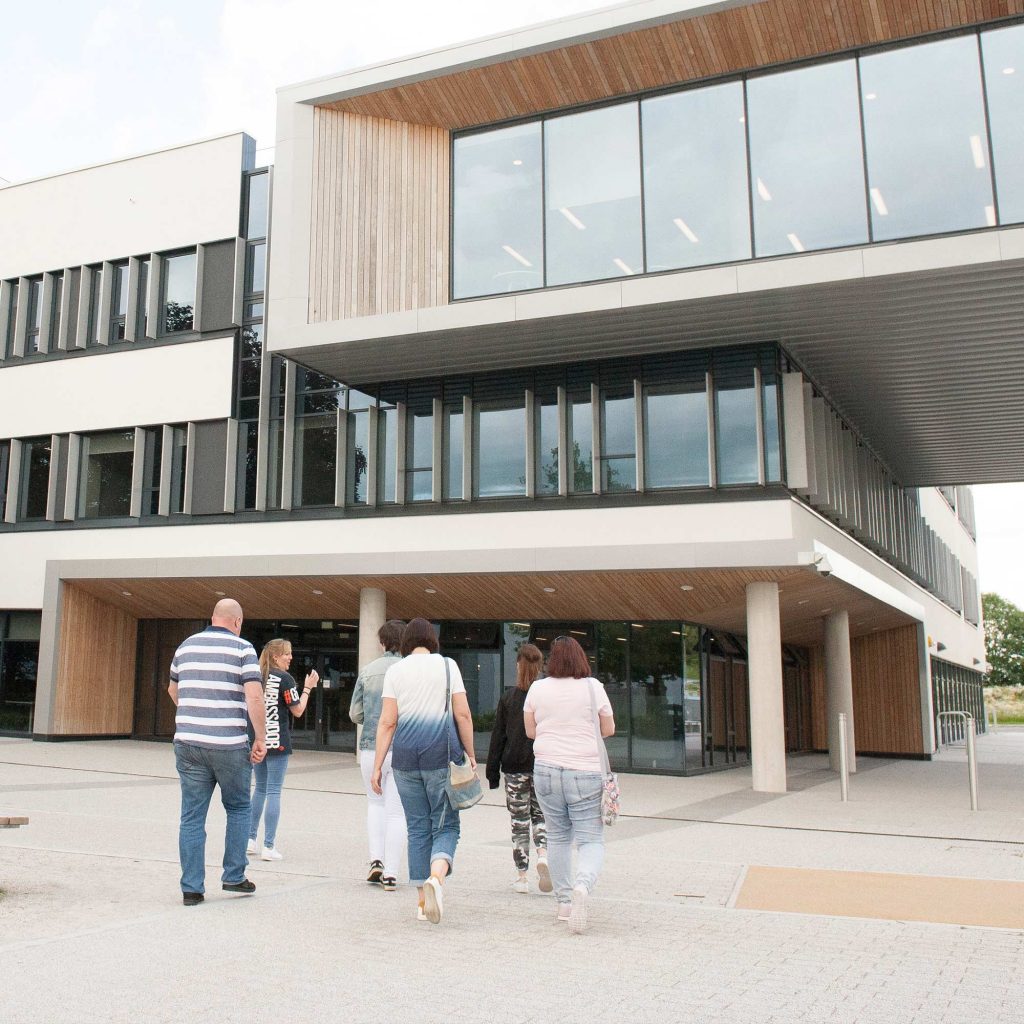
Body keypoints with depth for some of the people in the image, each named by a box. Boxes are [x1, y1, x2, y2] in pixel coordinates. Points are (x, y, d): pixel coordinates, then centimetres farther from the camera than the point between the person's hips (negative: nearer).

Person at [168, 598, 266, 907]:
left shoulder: (186, 646, 11)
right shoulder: (243, 649, -4)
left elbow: (173, 689, 27)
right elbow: (254, 698, -14)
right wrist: (261, 739, -5)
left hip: (188, 742, 4)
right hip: (229, 745, -3)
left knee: (192, 817, 7)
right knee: (238, 808, 16)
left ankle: (191, 888, 9)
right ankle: (233, 877, 17)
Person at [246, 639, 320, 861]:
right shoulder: (284, 678, -10)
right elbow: (297, 711, -7)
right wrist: (307, 688, 2)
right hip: (277, 741, -6)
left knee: (260, 788, 18)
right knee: (274, 791, -2)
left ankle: (250, 839, 20)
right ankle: (269, 847, -1)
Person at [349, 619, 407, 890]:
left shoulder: (368, 671, 1)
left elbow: (355, 714, 5)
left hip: (371, 747, 2)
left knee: (375, 802, 23)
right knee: (397, 810, 6)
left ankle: (376, 860, 10)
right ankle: (390, 874, 6)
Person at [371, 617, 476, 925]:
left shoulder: (394, 671, 5)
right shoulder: (447, 665, 2)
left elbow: (387, 722, 1)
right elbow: (463, 715, -2)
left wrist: (377, 765, 4)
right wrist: (470, 754, 7)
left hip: (406, 758, 2)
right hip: (442, 755, -2)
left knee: (418, 828, 12)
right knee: (446, 826, 5)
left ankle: (423, 901, 14)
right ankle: (436, 877, -22)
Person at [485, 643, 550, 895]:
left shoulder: (508, 696, -2)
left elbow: (498, 736, 0)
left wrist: (492, 772, 6)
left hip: (514, 766, 0)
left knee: (519, 821, 9)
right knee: (540, 815, 15)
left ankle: (522, 877, 10)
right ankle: (543, 854, -11)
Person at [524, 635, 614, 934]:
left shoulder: (537, 688, 2)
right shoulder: (592, 687, -3)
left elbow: (530, 731, 11)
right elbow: (609, 729, 5)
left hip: (546, 769, 2)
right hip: (585, 772, -2)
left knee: (557, 836, 16)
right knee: (591, 840, 2)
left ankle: (564, 902, 21)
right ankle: (582, 885, -26)